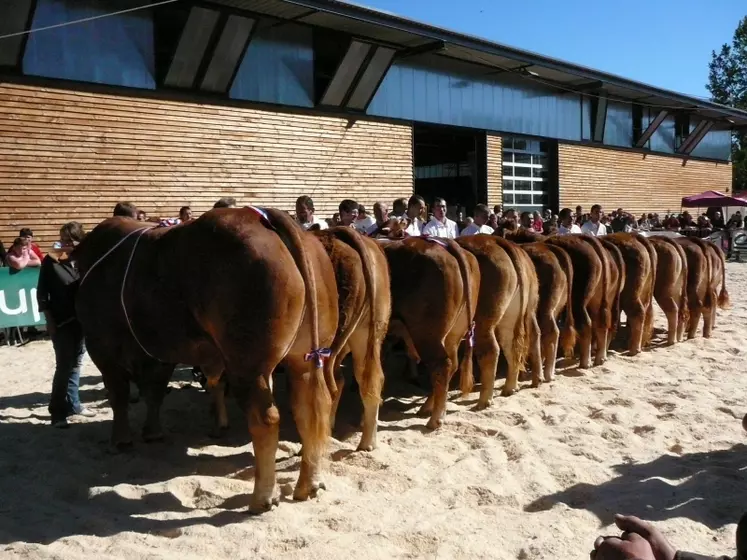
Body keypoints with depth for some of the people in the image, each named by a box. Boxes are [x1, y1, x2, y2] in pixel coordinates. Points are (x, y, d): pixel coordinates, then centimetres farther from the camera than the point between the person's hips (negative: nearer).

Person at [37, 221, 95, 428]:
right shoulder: (51, 261, -6)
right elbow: (41, 293, -4)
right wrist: (49, 320, -9)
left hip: (82, 320, 3)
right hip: (61, 322, -3)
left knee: (76, 363, 13)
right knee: (64, 365, -3)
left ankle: (72, 403, 26)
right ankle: (58, 411, 6)